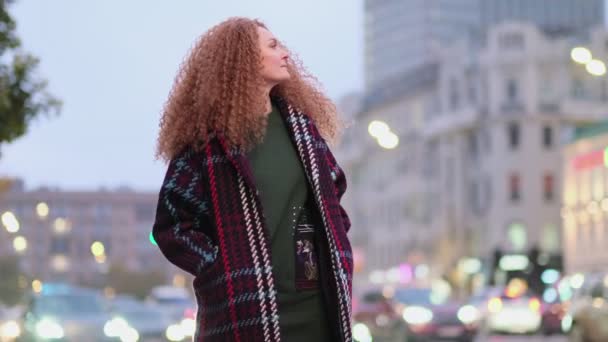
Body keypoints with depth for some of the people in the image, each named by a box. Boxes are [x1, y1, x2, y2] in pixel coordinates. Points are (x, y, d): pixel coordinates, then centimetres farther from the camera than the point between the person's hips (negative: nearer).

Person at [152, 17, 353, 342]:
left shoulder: (299, 125, 12)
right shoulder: (209, 137, -5)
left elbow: (333, 189, 23)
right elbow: (170, 224, -5)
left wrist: (334, 258, 11)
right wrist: (222, 268, -12)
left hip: (314, 301, 5)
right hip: (245, 307, -5)